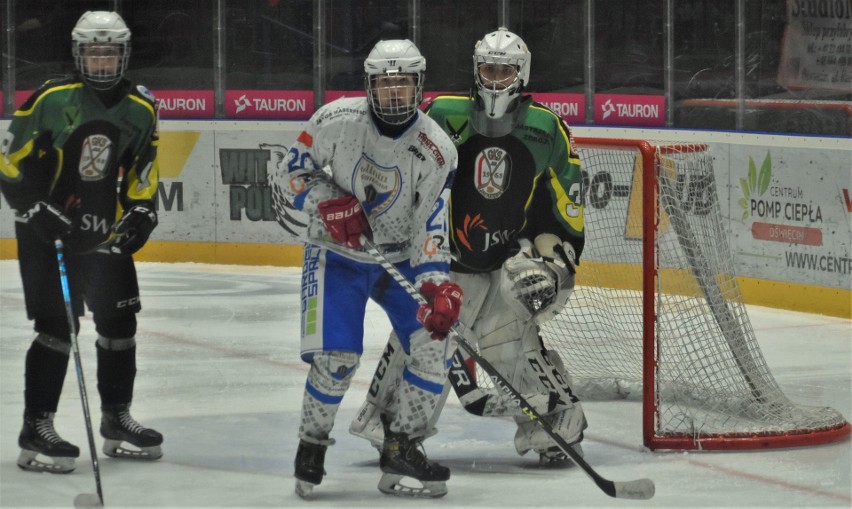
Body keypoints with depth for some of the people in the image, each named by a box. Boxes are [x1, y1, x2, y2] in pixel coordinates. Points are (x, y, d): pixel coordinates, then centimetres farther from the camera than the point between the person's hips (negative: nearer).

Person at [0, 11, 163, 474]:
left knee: (119, 322, 9)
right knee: (57, 326, -12)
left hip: (103, 234, 6)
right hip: (45, 229, -6)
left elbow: (141, 175, 14)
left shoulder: (140, 109, 3)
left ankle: (116, 419, 24)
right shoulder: (50, 100, -13)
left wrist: (141, 212, -1)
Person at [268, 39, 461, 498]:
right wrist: (327, 204, -24)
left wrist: (439, 288, -28)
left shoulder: (436, 149, -15)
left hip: (402, 257, 2)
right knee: (336, 356, -16)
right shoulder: (336, 120, -17)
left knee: (433, 344, -11)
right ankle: (311, 445, 8)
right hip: (336, 254, -2)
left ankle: (400, 451, 2)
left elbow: (432, 230, -16)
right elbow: (292, 175, -7)